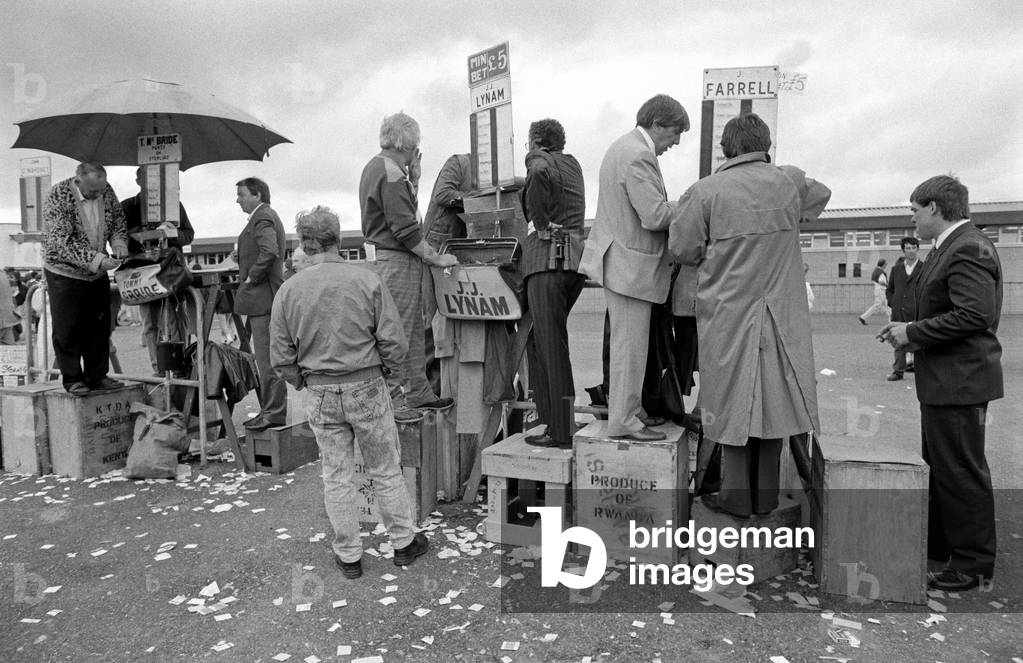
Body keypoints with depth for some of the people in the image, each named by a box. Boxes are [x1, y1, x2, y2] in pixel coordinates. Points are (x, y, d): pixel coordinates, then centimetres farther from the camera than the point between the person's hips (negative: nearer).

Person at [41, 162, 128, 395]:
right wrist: (97, 260, -34)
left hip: (98, 273, 5)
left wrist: (119, 244, -10)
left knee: (99, 326, 10)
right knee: (68, 330, 2)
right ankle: (72, 379, 14)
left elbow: (118, 221, 10)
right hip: (64, 272, -5)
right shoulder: (58, 197, -20)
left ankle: (97, 375, 21)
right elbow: (62, 243, -26)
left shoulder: (106, 191, -4)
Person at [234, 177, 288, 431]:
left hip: (262, 297, -11)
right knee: (266, 355, 13)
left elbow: (269, 251, -27)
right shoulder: (267, 216, 22)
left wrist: (251, 277, -17)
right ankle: (272, 408, 19)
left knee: (267, 356, -8)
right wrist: (248, 276, 17)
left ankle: (274, 413, -3)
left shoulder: (262, 217, -11)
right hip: (265, 297, 11)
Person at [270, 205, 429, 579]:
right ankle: (403, 542, 28)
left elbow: (281, 358, 0)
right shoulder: (367, 280, -10)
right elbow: (394, 342, -11)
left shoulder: (288, 291, -4)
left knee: (336, 476, 14)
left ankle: (348, 555, 26)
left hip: (321, 395, 2)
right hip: (367, 388, -1)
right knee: (385, 471, 14)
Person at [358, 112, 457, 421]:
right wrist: (436, 258, -13)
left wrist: (413, 180, 10)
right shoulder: (391, 174, -17)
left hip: (386, 257, 11)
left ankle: (418, 392, 24)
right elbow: (406, 230, -20)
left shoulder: (374, 167, 16)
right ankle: (391, 400, 3)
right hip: (398, 260, -11)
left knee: (414, 329, 15)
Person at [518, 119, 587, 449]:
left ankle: (560, 432, -4)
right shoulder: (572, 164, 23)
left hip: (548, 256, -8)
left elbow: (540, 172, -20)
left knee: (551, 346, -7)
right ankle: (547, 414, 22)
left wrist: (542, 222, -11)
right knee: (537, 339, 17)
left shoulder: (538, 158, 1)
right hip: (575, 259, 8)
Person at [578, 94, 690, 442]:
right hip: (630, 263, -11)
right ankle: (623, 422, 5)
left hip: (619, 259, 11)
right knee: (630, 344, -4)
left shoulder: (622, 146, 18)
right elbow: (654, 216, -23)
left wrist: (671, 207, 13)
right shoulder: (638, 155, -17)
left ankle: (629, 407, 28)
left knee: (627, 342, 17)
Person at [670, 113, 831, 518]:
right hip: (781, 314, 3)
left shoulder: (706, 191, -10)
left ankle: (737, 496, 16)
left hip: (728, 312, -3)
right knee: (773, 398, 10)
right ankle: (766, 495, 21)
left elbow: (683, 248, -5)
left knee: (734, 399, 7)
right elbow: (822, 194, 24)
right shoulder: (790, 183, 2)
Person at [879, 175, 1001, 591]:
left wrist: (913, 333, -18)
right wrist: (909, 330, 6)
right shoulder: (947, 248, 14)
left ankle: (973, 564, 16)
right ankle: (940, 545, 36)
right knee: (938, 465, 21)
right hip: (942, 380, 11)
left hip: (959, 381, -11)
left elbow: (974, 315, -27)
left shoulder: (969, 249, -18)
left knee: (961, 472, 1)